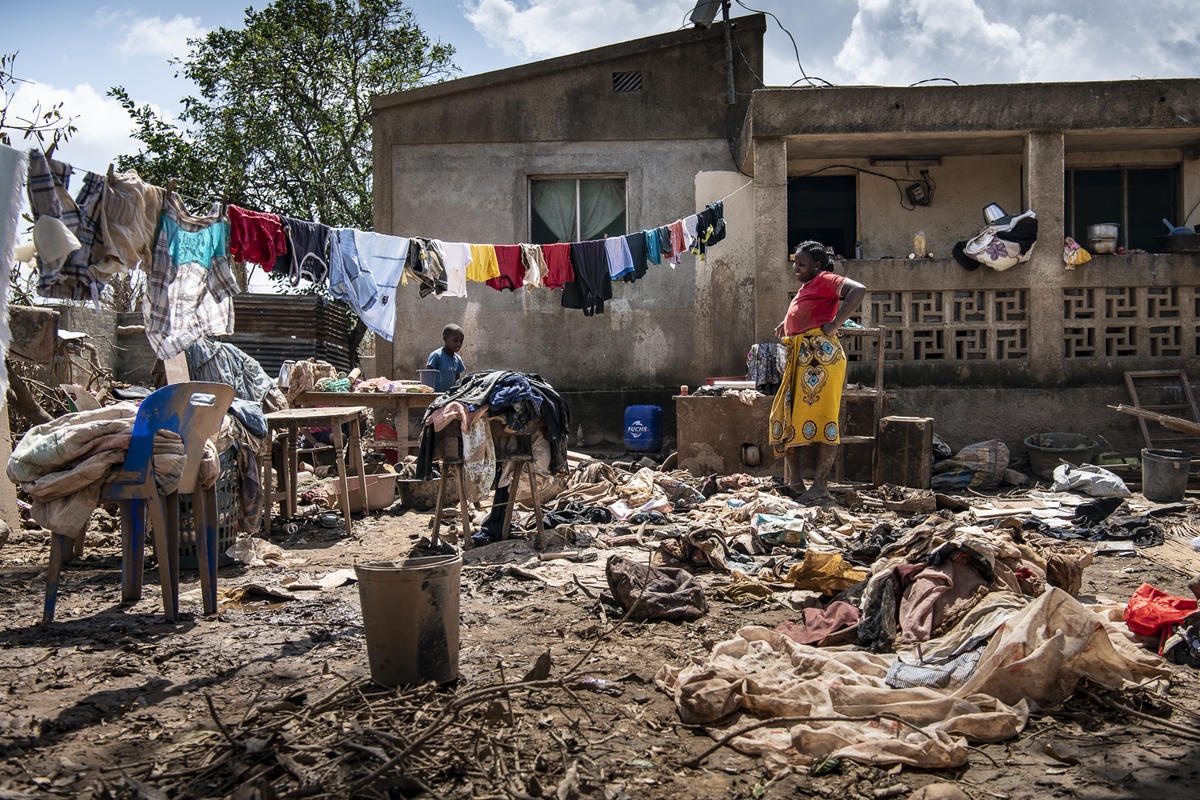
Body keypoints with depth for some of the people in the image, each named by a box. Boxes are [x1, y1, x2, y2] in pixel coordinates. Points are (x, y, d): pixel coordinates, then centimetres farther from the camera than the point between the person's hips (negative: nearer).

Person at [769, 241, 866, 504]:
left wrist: (834, 325, -22)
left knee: (821, 417, -9)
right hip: (799, 358, 10)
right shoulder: (806, 286, 23)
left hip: (821, 355, -10)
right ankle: (793, 480, 15)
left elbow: (858, 290, -23)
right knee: (786, 414, 8)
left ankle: (820, 484, -7)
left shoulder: (825, 280, -5)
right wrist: (786, 324, 29)